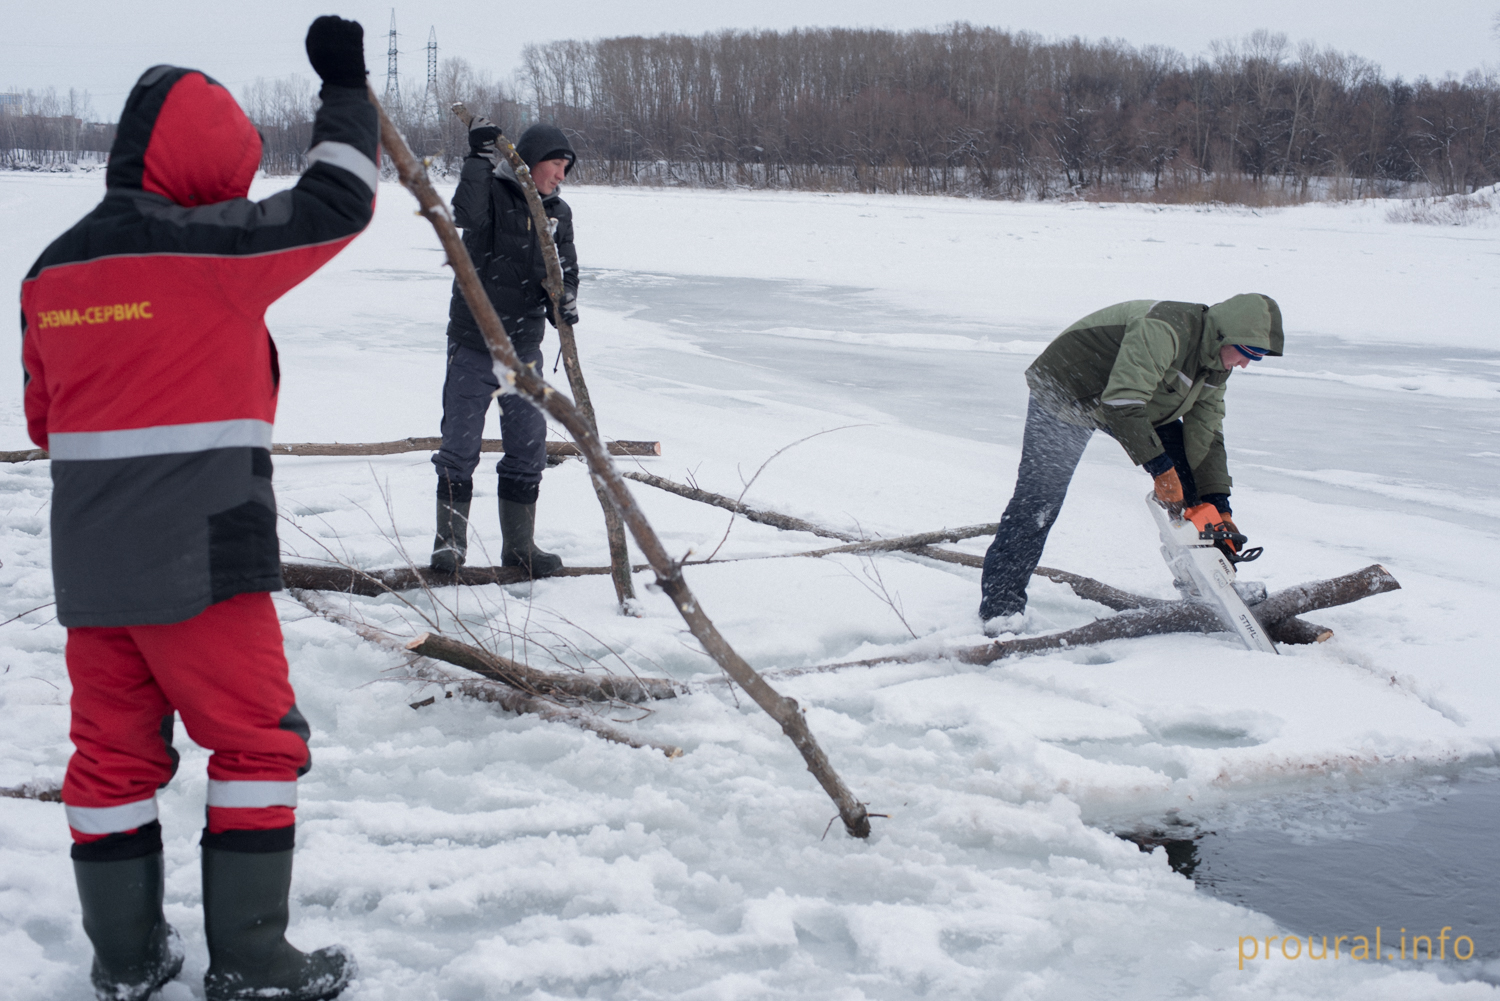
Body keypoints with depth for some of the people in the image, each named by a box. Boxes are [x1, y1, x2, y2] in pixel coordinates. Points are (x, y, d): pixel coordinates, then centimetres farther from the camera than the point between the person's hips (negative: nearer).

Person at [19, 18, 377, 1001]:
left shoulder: (53, 269, 9)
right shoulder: (209, 249, -14)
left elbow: (44, 415, 17)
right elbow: (338, 203, -5)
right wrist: (345, 85, 6)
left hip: (89, 566, 7)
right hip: (202, 560, -7)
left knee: (116, 751, 15)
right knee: (260, 742, 6)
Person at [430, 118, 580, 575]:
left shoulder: (559, 214, 8)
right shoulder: (493, 194, -9)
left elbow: (566, 268, 9)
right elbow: (466, 214, -30)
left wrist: (566, 297, -12)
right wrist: (480, 156, -30)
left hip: (524, 349, 5)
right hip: (472, 346, -5)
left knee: (528, 449, 6)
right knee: (460, 447, -1)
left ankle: (519, 544, 18)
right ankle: (450, 541, 10)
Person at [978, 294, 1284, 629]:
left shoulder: (1216, 368, -5)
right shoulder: (1165, 330, -35)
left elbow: (1205, 439, -1)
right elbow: (1121, 404, -39)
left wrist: (1220, 508, -10)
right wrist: (1161, 469, -36)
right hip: (1067, 390, -9)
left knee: (1189, 474, 0)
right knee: (1039, 500, -13)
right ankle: (1000, 605, -5)